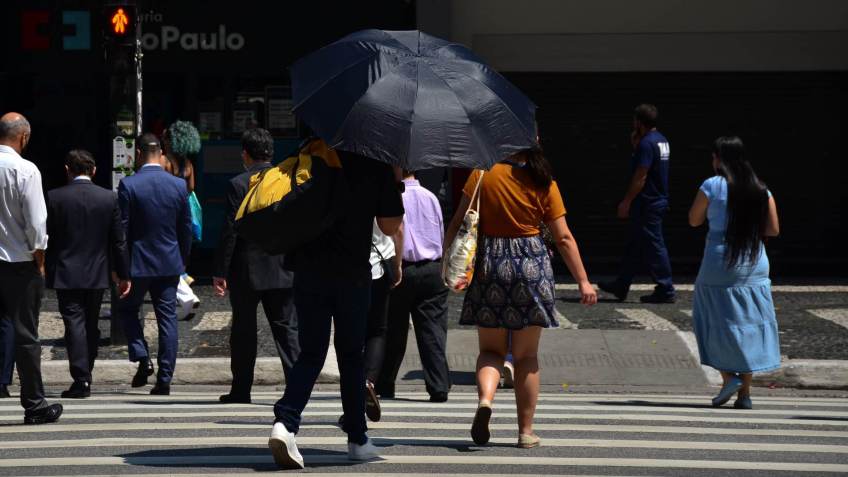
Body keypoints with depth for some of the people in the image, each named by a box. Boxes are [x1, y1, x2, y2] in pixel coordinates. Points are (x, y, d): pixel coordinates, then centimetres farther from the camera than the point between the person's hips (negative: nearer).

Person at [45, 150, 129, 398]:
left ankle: (81, 380, -11)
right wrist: (123, 275, 8)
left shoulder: (54, 198, -7)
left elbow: (46, 238, -4)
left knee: (74, 324, -3)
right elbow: (118, 241, 1)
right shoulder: (109, 198, -1)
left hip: (65, 275, -3)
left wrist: (47, 271, 5)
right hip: (97, 275, 3)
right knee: (91, 325, 15)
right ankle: (85, 376, 22)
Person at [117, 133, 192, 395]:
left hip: (138, 263, -3)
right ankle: (165, 378, 5)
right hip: (170, 263, 3)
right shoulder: (179, 185, -2)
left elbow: (122, 228, -10)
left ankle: (142, 358, 0)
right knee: (167, 318, 6)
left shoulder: (128, 185, -12)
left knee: (127, 308, 18)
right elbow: (186, 228, 5)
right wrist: (183, 261, 17)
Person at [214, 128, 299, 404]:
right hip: (283, 270, 3)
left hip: (247, 270, -3)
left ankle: (241, 389, 13)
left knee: (243, 331, 8)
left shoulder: (238, 185, -9)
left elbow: (230, 231, -11)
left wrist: (220, 272, -7)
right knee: (287, 329, 4)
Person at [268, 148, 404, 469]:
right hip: (352, 274, -2)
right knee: (351, 356, 12)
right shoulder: (377, 166, -5)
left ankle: (286, 421, -16)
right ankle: (357, 439, 18)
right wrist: (395, 181, 10)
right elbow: (390, 226, -1)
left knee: (310, 354, 8)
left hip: (308, 271, 2)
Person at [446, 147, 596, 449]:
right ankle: (526, 432, 12)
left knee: (491, 349, 12)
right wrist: (583, 281, 2)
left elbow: (458, 223, -4)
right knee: (526, 356, 10)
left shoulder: (483, 174, -3)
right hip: (532, 266, 0)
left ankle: (485, 399, -17)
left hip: (490, 265, 0)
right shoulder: (543, 183, -1)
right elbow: (563, 238, -2)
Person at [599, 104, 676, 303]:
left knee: (653, 246, -5)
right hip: (659, 200, 10)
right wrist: (635, 144, 10)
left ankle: (665, 290, -2)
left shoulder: (646, 143, -18)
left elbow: (640, 176, -21)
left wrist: (626, 201, -16)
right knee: (635, 245, 16)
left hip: (647, 204, -10)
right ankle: (621, 286, 24)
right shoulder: (661, 140, 13)